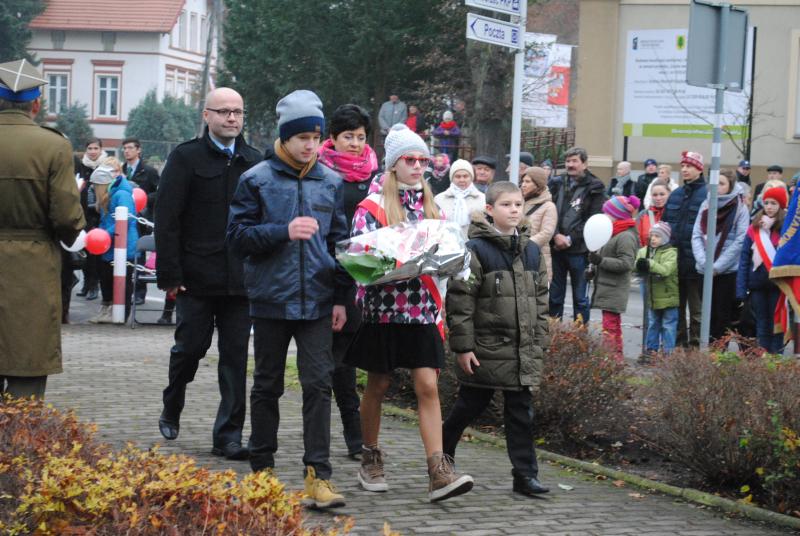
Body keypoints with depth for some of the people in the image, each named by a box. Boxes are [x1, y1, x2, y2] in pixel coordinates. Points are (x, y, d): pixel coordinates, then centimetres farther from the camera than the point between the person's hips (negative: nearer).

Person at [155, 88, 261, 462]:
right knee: (190, 346, 3)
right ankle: (171, 410, 31)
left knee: (235, 355, 2)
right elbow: (166, 220, -5)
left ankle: (228, 436, 6)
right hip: (196, 277, -3)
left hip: (240, 278, 3)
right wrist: (170, 275, -10)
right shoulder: (186, 158, -1)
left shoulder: (253, 162, 10)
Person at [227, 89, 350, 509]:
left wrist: (341, 297, 6)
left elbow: (339, 241, 10)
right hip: (271, 299, -1)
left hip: (317, 301, 1)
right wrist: (284, 231, -19)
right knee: (267, 386, 10)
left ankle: (317, 476, -6)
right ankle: (262, 468, 22)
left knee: (318, 384, -6)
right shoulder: (257, 180, -2)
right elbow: (238, 234, -5)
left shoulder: (331, 182, 6)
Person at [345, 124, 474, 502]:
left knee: (427, 386, -5)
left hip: (422, 306, 4)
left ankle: (438, 472, -11)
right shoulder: (374, 205, -4)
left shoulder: (428, 204, 12)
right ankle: (370, 460, 26)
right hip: (383, 304, -3)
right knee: (378, 386, 9)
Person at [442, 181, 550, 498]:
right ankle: (442, 455, 29)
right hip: (485, 349, -5)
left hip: (524, 350, 5)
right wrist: (462, 346, -14)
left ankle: (525, 474, 8)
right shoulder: (476, 250, -9)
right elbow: (459, 300, -11)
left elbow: (540, 299, 17)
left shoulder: (532, 251, 10)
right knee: (471, 406, 8)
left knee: (521, 411, 5)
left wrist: (540, 341, 12)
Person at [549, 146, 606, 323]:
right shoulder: (558, 184, 10)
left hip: (578, 249, -4)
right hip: (556, 247, 4)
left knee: (580, 296, 4)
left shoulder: (594, 189, -3)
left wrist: (570, 239, -14)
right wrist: (556, 235, -12)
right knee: (555, 295, 11)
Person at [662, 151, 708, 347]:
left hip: (695, 263, -7)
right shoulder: (675, 194, 14)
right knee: (676, 305, 14)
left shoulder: (707, 195, -8)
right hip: (674, 261, 7)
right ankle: (678, 341, 23)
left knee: (696, 307, 3)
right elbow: (664, 223, 18)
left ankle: (695, 344, 9)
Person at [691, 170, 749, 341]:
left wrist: (717, 266, -12)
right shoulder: (706, 205, 8)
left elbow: (740, 242, -10)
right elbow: (696, 236, 5)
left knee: (724, 314, -1)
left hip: (728, 271, -4)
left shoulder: (740, 208, -5)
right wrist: (704, 262, -9)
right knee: (709, 314, 7)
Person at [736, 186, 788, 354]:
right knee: (762, 323, 9)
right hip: (757, 283, 3)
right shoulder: (754, 229, 5)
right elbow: (744, 259, 3)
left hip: (777, 283, -3)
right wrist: (741, 289, -3)